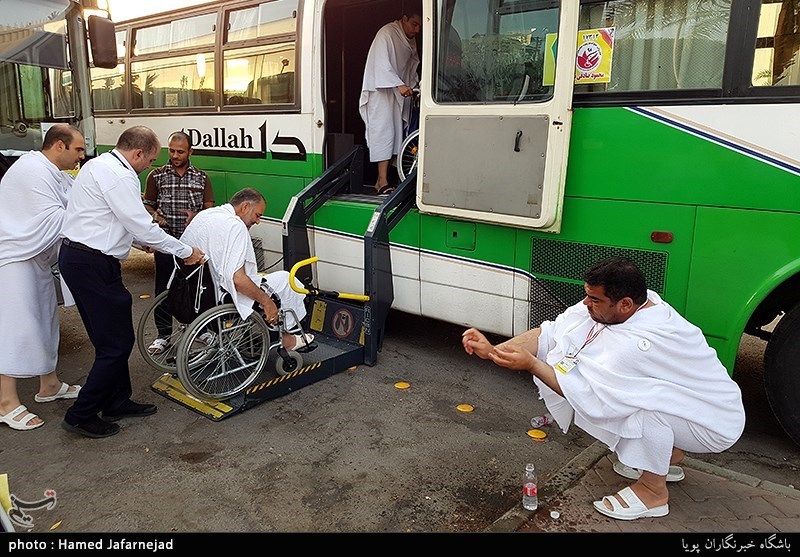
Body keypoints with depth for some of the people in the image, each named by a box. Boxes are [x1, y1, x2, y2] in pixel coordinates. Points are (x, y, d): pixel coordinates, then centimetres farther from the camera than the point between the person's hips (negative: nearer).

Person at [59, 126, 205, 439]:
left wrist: (142, 240, 24)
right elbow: (142, 226, -18)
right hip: (93, 264, -11)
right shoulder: (118, 176, -17)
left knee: (110, 338, 18)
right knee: (117, 343, -3)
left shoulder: (98, 165, 16)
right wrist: (186, 252, -10)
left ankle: (117, 403, 29)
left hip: (76, 257, 11)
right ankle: (81, 416, 6)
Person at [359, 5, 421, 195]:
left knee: (396, 134, 3)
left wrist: (416, 83, 6)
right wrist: (399, 85, -33)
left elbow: (413, 64, 22)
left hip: (398, 92, 8)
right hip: (381, 90, -8)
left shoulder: (411, 40, 13)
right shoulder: (387, 34, -13)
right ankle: (382, 182, -16)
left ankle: (382, 178, 6)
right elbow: (382, 65, -23)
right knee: (383, 133, -14)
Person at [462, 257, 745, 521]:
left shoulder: (640, 343, -37)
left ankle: (653, 491, -7)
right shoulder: (608, 306, -13)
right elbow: (551, 332, -14)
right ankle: (669, 457, 20)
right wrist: (494, 350, -23)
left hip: (717, 425, -8)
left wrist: (530, 364, -27)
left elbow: (588, 395, -33)